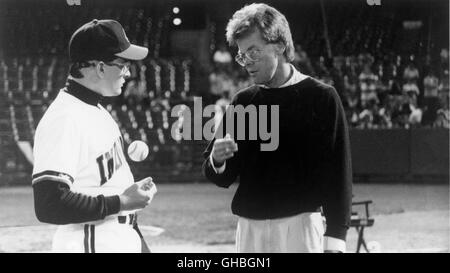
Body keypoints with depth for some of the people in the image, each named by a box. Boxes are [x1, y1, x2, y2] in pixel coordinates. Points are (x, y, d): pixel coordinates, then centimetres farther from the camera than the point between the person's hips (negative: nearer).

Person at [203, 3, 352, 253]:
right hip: (250, 229, 4)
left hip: (300, 227, -4)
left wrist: (334, 240, -11)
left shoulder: (321, 98, -2)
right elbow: (222, 177, 14)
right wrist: (217, 161, -10)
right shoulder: (242, 102, 11)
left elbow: (338, 173, -4)